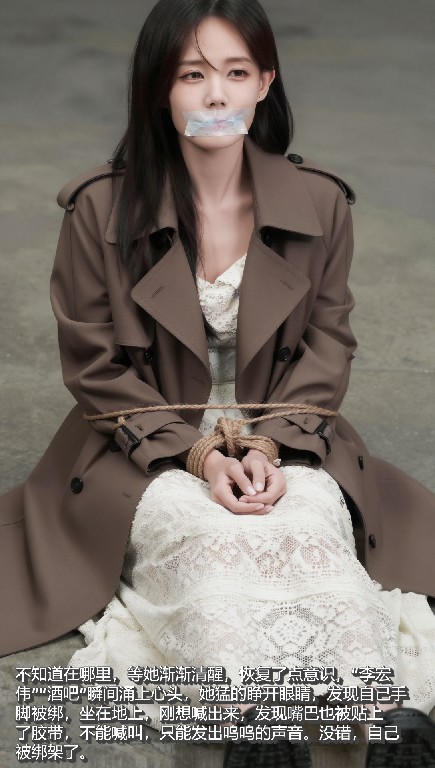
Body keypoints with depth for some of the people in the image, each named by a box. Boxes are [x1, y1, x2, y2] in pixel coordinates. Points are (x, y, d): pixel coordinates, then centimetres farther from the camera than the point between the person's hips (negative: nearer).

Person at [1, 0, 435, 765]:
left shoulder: (321, 203, 0)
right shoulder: (100, 210, -6)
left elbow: (328, 346, 5)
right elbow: (97, 369, -2)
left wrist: (269, 445, -12)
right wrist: (195, 453, -14)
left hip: (287, 440, 2)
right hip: (148, 452, -1)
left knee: (313, 528, -30)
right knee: (214, 537, -33)